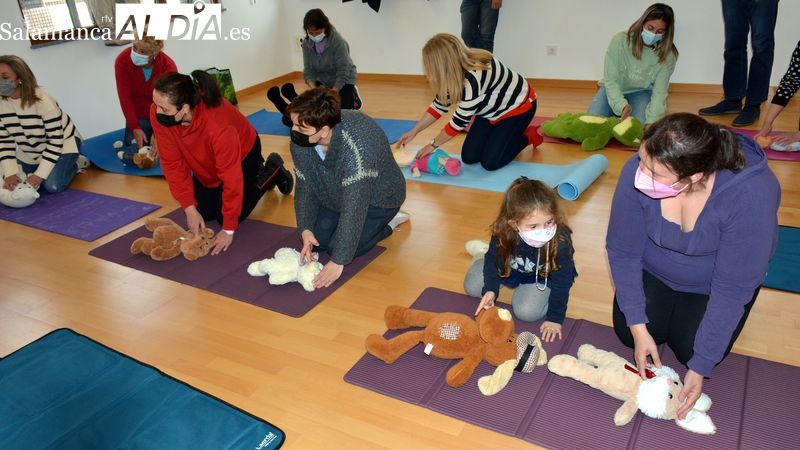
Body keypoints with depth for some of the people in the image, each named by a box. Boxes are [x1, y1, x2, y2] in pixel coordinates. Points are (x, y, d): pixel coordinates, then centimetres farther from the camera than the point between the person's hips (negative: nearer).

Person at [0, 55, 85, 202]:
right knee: (14, 183, 2)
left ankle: (74, 163, 7)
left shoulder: (43, 100, -31)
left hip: (62, 144, -6)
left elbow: (56, 140, -26)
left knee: (52, 186, -23)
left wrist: (40, 174, -30)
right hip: (29, 152, 6)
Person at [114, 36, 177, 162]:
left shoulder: (168, 66, -27)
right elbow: (125, 97, -17)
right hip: (138, 115, 1)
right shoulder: (122, 60, -22)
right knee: (132, 157, -3)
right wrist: (135, 128, -21)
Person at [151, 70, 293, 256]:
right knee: (203, 213, 7)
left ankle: (272, 171, 14)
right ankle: (256, 170, 27)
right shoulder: (158, 113, -29)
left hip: (243, 154, -5)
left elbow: (231, 178, -35)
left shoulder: (219, 125, -44)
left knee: (224, 217, -5)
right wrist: (189, 209, -23)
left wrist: (229, 229, -28)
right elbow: (172, 163, -20)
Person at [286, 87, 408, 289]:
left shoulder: (357, 145, -42)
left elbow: (354, 205, -40)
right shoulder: (300, 140, -22)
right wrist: (305, 228, -22)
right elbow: (305, 187, -9)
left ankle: (387, 222, 8)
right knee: (316, 241, 0)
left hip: (378, 198, -6)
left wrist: (338, 261, -38)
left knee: (337, 248, -16)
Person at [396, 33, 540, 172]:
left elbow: (460, 119, -30)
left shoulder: (473, 78, -39)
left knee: (490, 162, -13)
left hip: (517, 107, -8)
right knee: (469, 157, -1)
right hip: (491, 110, 8)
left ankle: (528, 135, 8)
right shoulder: (455, 72, -13)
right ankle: (500, 132, 22)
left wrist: (433, 145, -18)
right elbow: (440, 105, -2)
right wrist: (414, 131, -7)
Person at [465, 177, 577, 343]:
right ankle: (482, 256, 34)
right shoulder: (503, 234, -33)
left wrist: (555, 317, -21)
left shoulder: (561, 240, -40)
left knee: (526, 311, -22)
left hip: (544, 278, -2)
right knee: (472, 287, 3)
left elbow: (562, 281, -26)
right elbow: (493, 260, -12)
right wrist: (490, 289, -26)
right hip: (510, 269, 2)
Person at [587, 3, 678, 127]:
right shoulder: (620, 40, -22)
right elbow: (610, 80, -19)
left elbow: (659, 92, -17)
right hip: (614, 89, 0)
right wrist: (621, 105, -35)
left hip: (641, 92, 1)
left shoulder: (667, 55, -17)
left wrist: (651, 121, -33)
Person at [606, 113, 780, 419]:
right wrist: (638, 328, -21)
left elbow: (732, 287, -28)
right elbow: (622, 251, -20)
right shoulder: (638, 171, -33)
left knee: (689, 350, -8)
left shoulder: (749, 195, -38)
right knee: (626, 333, -5)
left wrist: (700, 367, -24)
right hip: (655, 270, 2)